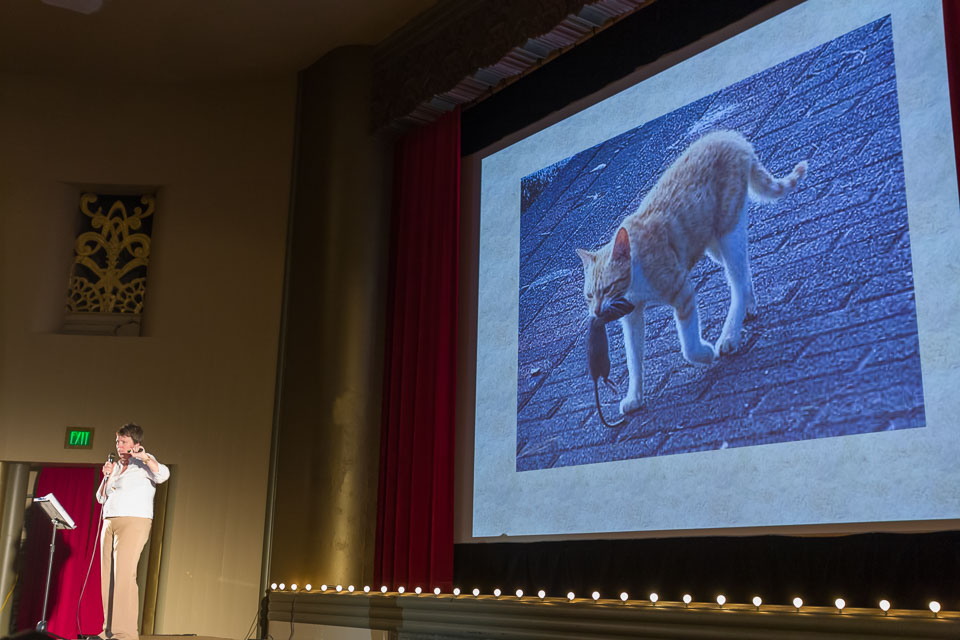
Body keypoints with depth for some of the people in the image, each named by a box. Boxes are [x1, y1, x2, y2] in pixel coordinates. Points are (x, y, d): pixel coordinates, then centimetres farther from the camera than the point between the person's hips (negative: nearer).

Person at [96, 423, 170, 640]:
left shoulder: (143, 463, 0)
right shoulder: (116, 466, 21)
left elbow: (162, 474, -20)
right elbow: (101, 498, 21)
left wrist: (145, 457, -31)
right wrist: (107, 476, 6)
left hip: (134, 523, -8)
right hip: (110, 524, 8)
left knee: (124, 575, -17)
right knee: (107, 577, 4)